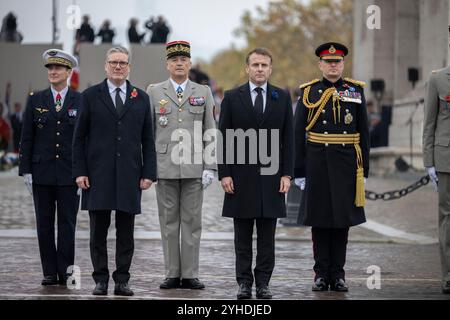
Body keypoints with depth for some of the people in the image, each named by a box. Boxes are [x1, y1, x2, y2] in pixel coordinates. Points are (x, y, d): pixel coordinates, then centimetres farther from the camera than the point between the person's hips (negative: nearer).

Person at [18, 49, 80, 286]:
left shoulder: (81, 101, 3)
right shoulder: (35, 100, 7)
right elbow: (26, 138, 6)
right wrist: (25, 170, -1)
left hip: (70, 174, -2)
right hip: (42, 172, 2)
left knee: (67, 223, 0)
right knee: (44, 224, 4)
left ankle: (66, 272, 4)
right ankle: (50, 272, 9)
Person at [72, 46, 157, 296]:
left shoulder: (141, 98, 10)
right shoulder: (91, 96, 5)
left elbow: (147, 140, 9)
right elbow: (79, 138, 4)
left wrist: (149, 173, 0)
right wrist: (79, 171, -5)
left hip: (129, 175, 1)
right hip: (98, 174, -1)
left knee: (126, 232, 3)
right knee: (98, 229, 1)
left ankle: (122, 280, 8)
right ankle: (101, 280, 8)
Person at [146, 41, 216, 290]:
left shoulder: (203, 92, 9)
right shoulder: (154, 92, 8)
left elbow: (210, 132, 7)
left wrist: (210, 166, -1)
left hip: (194, 168, 0)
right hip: (165, 167, 0)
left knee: (192, 221, 2)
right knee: (169, 222, 3)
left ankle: (190, 275, 5)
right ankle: (172, 274, 8)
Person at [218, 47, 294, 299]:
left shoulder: (283, 98, 7)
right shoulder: (232, 98, 4)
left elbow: (288, 139, 5)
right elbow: (224, 138, 2)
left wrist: (287, 174, -2)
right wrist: (224, 173, -6)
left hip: (271, 176, 1)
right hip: (241, 176, -1)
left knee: (267, 236, 3)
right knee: (243, 236, 3)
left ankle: (263, 283, 8)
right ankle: (244, 282, 8)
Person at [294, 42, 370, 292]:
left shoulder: (356, 91, 7)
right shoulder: (309, 93, 3)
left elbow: (363, 133, 7)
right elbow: (298, 134, 2)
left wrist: (363, 170, 4)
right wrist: (299, 171, -2)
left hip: (346, 164, 1)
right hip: (317, 163, -1)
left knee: (343, 219, 4)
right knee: (319, 219, 3)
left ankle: (338, 274, 11)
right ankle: (321, 274, 10)